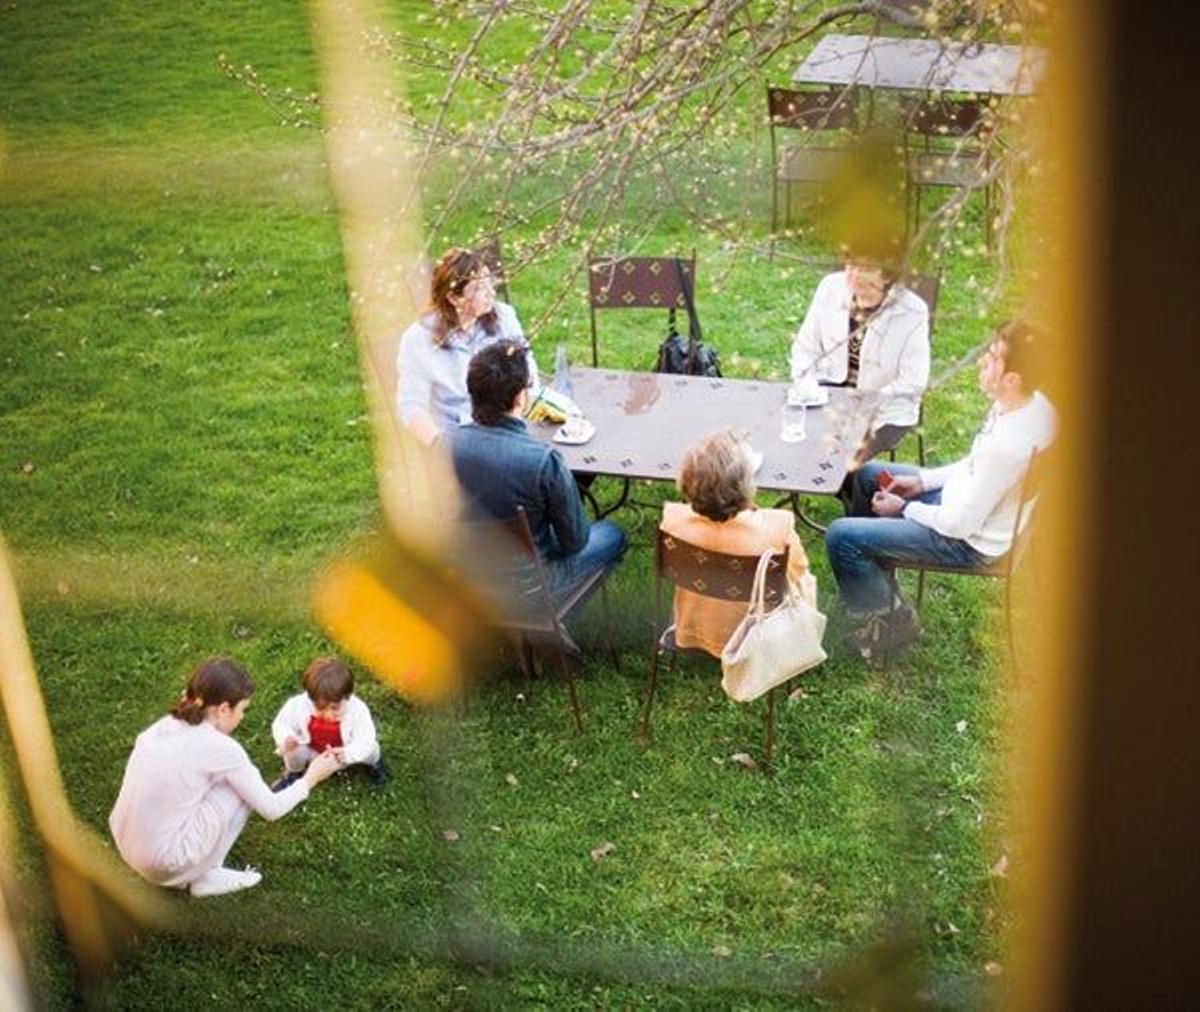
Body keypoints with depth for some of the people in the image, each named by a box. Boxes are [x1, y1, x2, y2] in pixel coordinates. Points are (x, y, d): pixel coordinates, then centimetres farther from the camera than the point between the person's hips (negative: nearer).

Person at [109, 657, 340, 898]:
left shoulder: (164, 726, 4)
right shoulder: (222, 748, -13)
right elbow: (271, 809, -2)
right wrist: (310, 779, 13)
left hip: (127, 850, 7)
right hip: (166, 864, -7)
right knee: (242, 787, 5)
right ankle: (206, 878, 11)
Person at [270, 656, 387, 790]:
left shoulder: (357, 710, -35)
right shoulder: (298, 705, -32)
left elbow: (365, 742, -36)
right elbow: (280, 724, -15)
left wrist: (347, 754, -57)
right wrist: (286, 739, -38)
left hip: (343, 755, 0)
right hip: (313, 753, 1)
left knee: (371, 748, -26)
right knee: (294, 750, -29)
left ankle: (373, 764, 17)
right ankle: (293, 773, 12)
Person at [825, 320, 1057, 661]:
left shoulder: (1008, 445, -37)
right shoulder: (1030, 402, -9)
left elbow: (960, 525, -27)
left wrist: (904, 508, -11)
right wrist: (923, 480, 4)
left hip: (971, 541, -10)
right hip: (964, 496, 10)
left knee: (841, 536, -13)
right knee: (864, 476, 21)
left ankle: (890, 619, 8)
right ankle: (875, 578, 32)